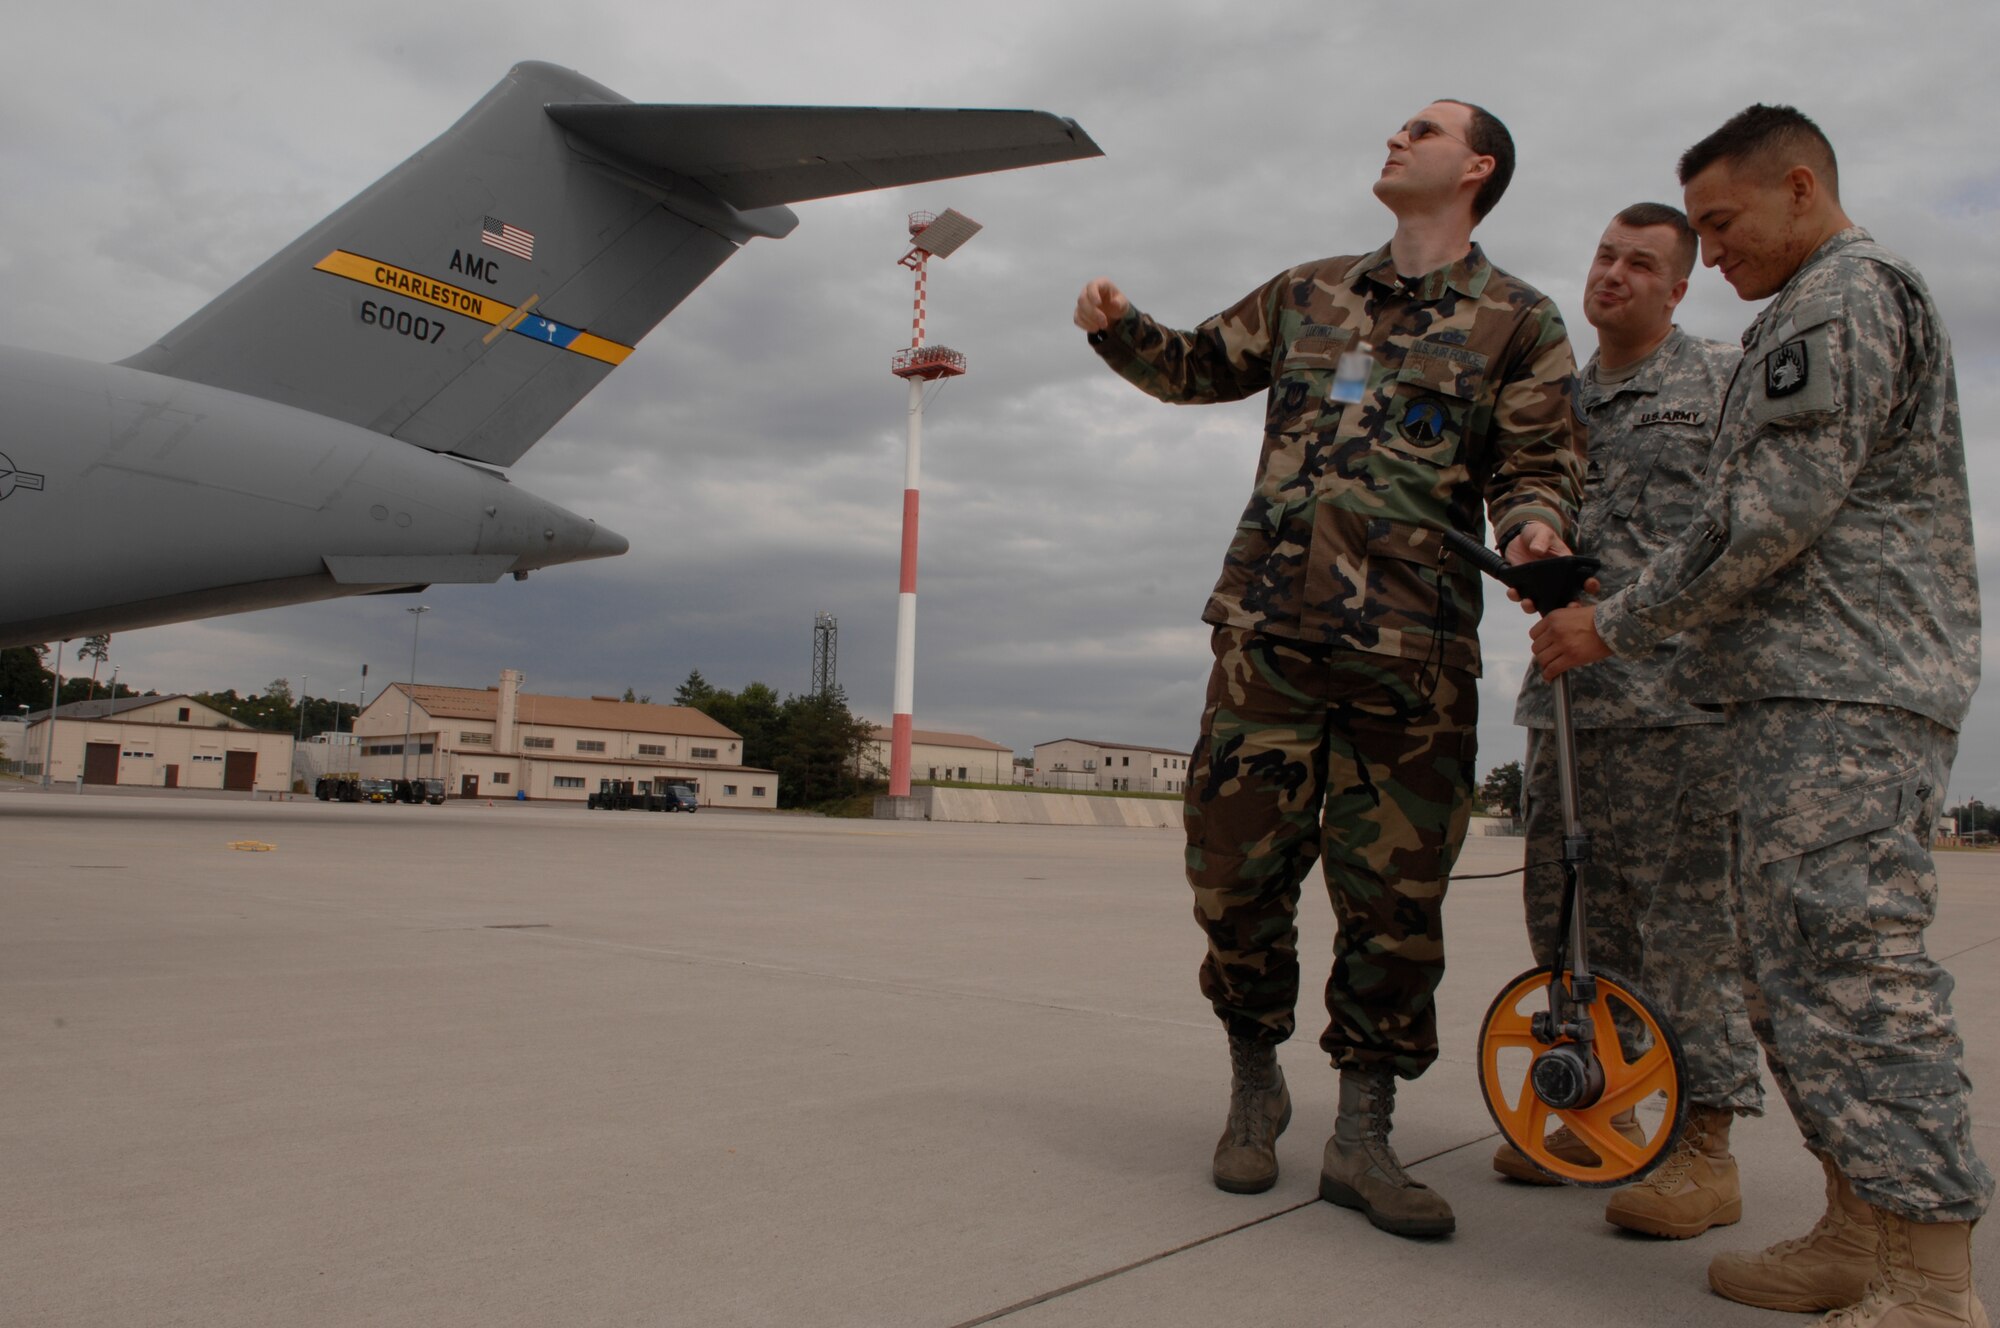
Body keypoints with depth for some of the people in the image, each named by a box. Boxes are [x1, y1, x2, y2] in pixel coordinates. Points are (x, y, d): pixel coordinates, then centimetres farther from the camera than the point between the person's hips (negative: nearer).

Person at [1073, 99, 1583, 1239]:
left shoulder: (1519, 323, 11)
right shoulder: (1307, 294, 21)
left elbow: (1539, 463, 4)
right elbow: (1199, 365, 29)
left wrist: (1535, 524, -19)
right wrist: (1120, 327, 10)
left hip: (1413, 651, -2)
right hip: (1267, 631, 2)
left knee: (1395, 895, 1)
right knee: (1239, 868, 1)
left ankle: (1362, 1137, 14)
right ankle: (1256, 1086, 23)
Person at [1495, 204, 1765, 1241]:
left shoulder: (1726, 378, 5)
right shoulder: (1559, 400, 21)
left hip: (1685, 688, -6)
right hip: (1567, 690, 6)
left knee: (1690, 918, -5)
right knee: (1566, 911, 8)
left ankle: (1705, 1149, 4)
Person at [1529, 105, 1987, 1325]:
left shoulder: (1844, 293, -6)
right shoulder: (1822, 312, 27)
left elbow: (1774, 515, -16)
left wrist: (1616, 625, -10)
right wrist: (1711, 652, 22)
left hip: (1845, 692, -11)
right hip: (1819, 688, 11)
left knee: (1852, 961, -11)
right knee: (1794, 967, 10)